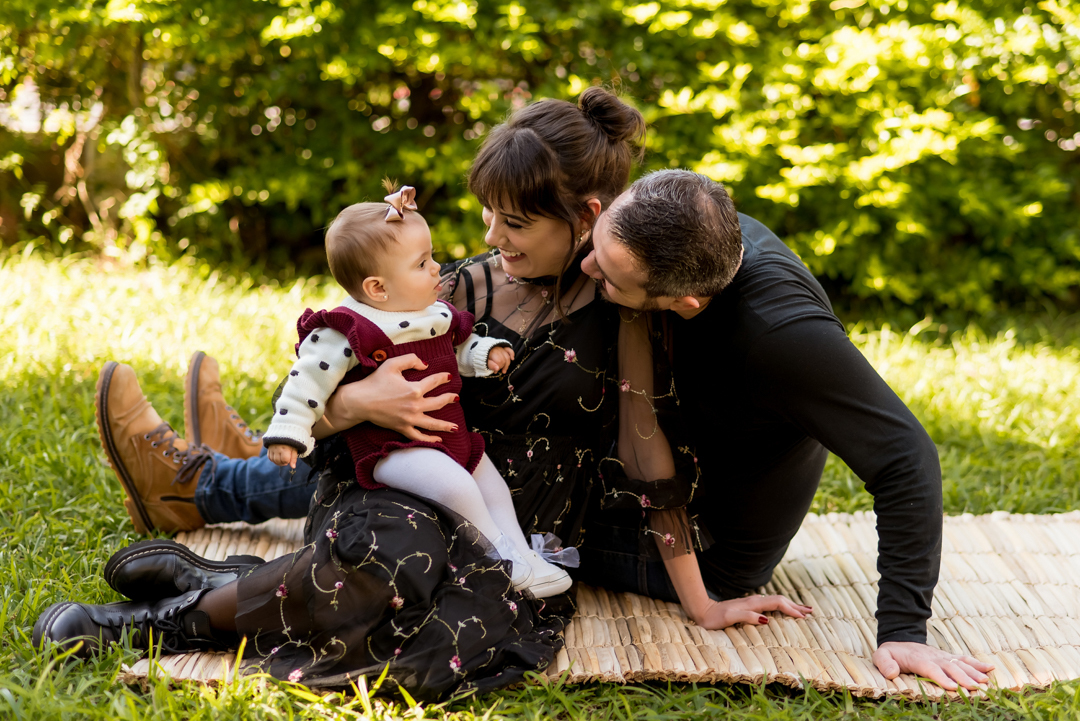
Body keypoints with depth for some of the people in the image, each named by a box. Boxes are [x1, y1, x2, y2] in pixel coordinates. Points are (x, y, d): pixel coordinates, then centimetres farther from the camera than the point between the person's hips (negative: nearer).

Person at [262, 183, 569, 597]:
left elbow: (458, 347, 23)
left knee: (492, 485, 12)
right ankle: (505, 559, -12)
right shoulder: (348, 334, -19)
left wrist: (485, 353, 3)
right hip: (390, 448, -9)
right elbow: (309, 380, -16)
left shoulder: (434, 315, 6)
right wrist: (287, 433, -19)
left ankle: (522, 555, 22)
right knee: (455, 485, -27)